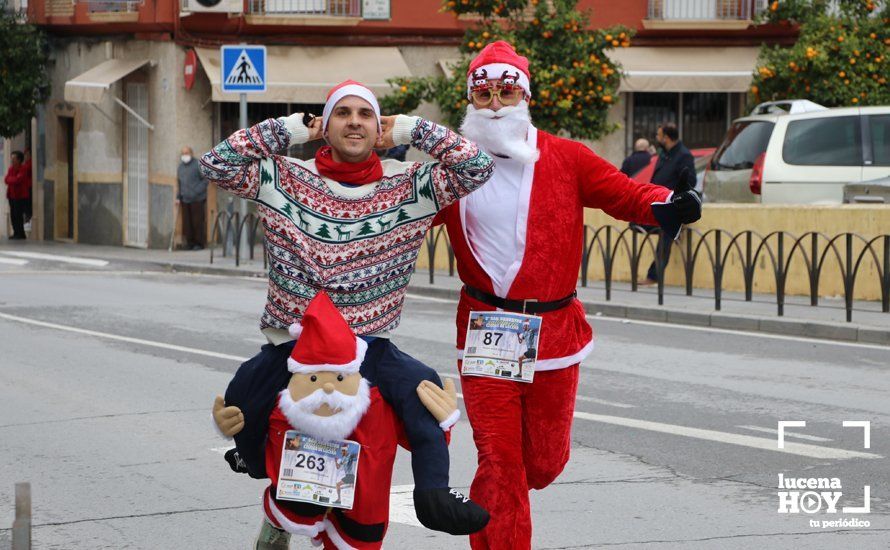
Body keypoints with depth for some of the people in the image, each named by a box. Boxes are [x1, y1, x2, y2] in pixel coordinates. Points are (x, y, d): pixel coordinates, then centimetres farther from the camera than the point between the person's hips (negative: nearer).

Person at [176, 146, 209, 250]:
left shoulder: (198, 165, -7)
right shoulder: (180, 167, 14)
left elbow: (205, 180, -8)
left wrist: (197, 192, -15)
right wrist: (178, 197, 13)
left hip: (197, 199, -6)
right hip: (185, 200, 6)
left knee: (198, 222, -3)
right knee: (187, 223, 3)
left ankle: (199, 243, 5)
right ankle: (190, 243, 10)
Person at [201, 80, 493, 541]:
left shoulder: (409, 186, 0)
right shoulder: (286, 179, 0)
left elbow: (476, 168, -6)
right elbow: (216, 164, -6)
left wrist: (411, 130, -4)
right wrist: (289, 129, -5)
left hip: (370, 344, -1)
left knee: (422, 387, -24)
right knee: (241, 407, -4)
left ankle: (433, 492, -17)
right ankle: (259, 466, 31)